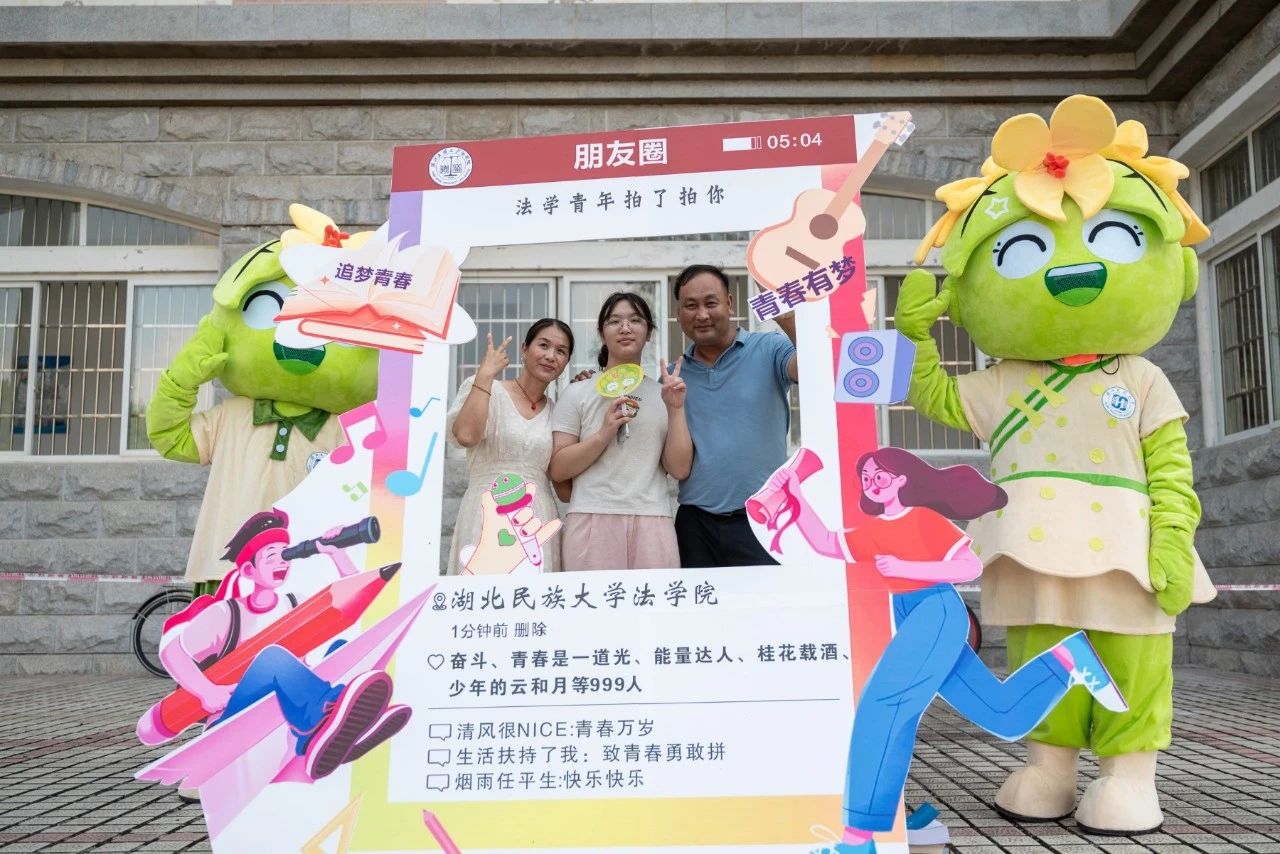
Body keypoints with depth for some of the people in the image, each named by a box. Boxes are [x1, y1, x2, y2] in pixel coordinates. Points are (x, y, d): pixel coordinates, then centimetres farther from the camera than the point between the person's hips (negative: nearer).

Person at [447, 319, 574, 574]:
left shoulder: (558, 413, 15)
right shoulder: (482, 387, 4)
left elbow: (566, 491, 11)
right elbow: (465, 435, -17)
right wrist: (486, 373, -8)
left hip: (540, 524, 4)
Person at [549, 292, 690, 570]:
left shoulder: (662, 394, 12)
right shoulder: (578, 393, 7)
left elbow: (679, 469, 5)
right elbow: (558, 469, 1)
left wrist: (675, 410, -3)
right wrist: (604, 433, -11)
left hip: (652, 523, 1)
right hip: (592, 521, -1)